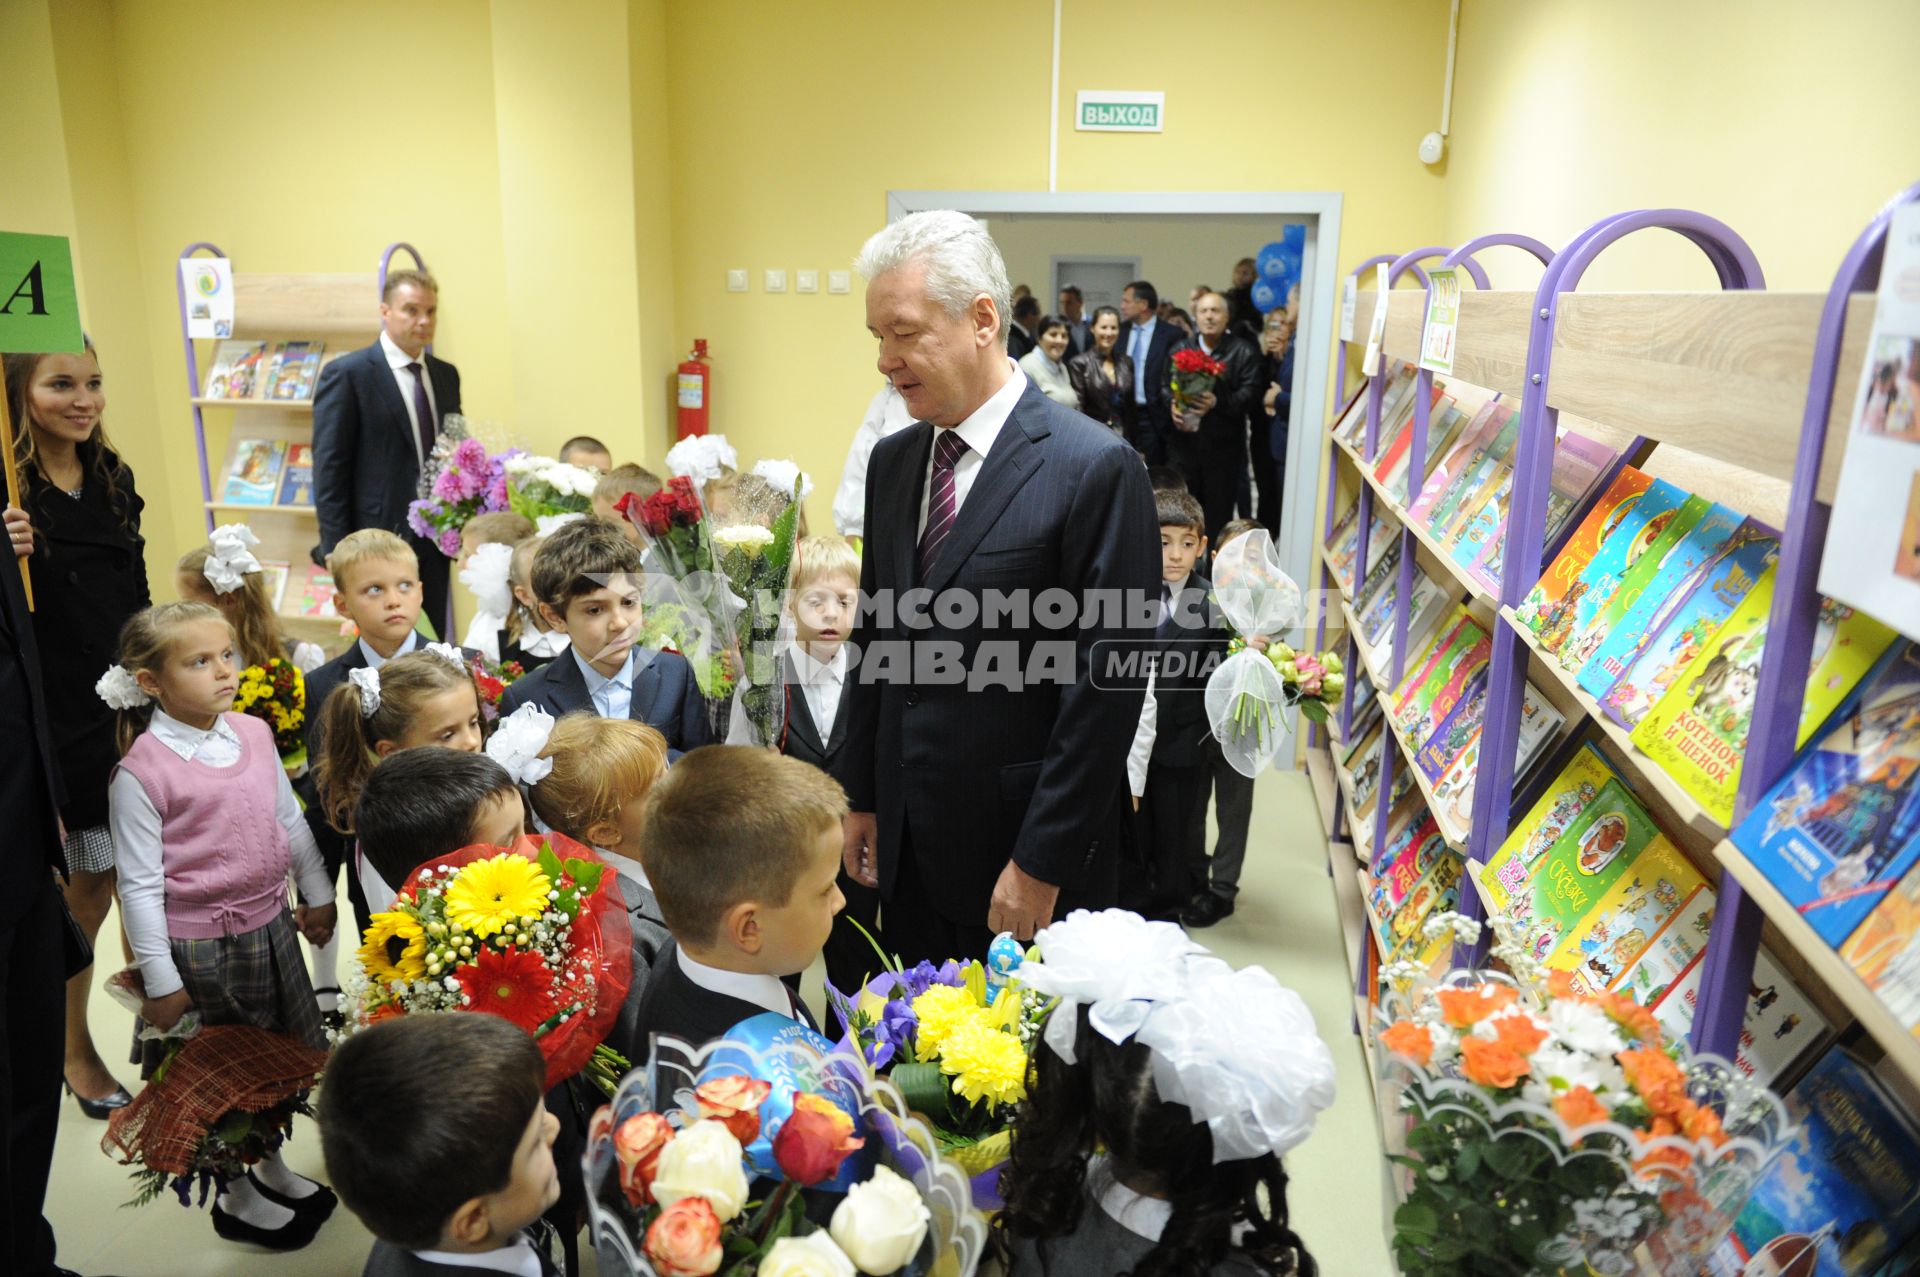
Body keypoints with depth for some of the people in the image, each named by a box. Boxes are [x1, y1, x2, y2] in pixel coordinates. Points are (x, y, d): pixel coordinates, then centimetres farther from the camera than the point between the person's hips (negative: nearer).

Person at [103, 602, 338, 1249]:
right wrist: (159, 979, -12)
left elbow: (290, 820, 8)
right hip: (197, 947, -5)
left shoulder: (253, 734, -3)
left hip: (269, 927, 6)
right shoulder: (141, 770, -19)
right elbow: (140, 884, -15)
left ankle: (270, 1166, 44)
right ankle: (236, 1197, 36)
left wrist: (318, 893, 13)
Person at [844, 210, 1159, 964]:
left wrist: (1042, 862, -15)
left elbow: (1106, 683, -17)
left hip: (1024, 854, -6)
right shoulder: (892, 462, 6)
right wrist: (863, 799, 11)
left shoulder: (1096, 469, -15)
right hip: (907, 848, 6)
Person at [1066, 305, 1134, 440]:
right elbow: (1077, 409, -6)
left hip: (1123, 439, 4)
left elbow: (1130, 407, 13)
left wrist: (1131, 441, 7)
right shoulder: (1079, 363, -3)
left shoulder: (1126, 362, 11)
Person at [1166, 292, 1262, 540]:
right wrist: (1172, 405, -9)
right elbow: (1166, 385, 13)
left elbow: (1249, 393, -8)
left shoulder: (1243, 353, 1)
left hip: (1222, 445, -3)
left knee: (1219, 512, 1)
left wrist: (1218, 402, -25)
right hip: (1184, 442, 3)